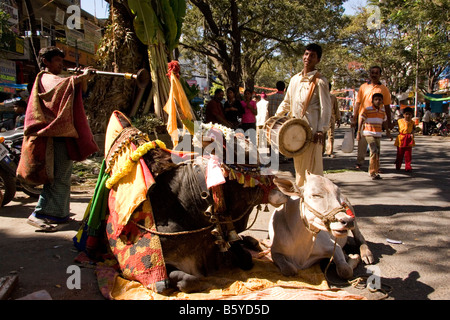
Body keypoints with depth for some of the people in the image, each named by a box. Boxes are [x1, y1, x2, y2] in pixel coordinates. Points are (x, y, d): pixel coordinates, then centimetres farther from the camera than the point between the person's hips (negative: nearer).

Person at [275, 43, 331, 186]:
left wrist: (321, 130, -17)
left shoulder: (320, 81, -4)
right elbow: (287, 102, 25)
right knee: (298, 163, 12)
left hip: (312, 129, -6)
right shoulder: (295, 79, 15)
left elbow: (326, 107, -9)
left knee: (312, 164, -4)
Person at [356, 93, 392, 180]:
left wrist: (388, 132, 23)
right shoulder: (367, 110, -7)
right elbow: (361, 120, -6)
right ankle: (373, 173, -11)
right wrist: (358, 133, -10)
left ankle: (376, 170, 21)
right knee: (374, 152, -16)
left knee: (377, 153, 9)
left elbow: (384, 122, 22)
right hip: (369, 133, -6)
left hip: (378, 134, 6)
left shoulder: (383, 111, 10)